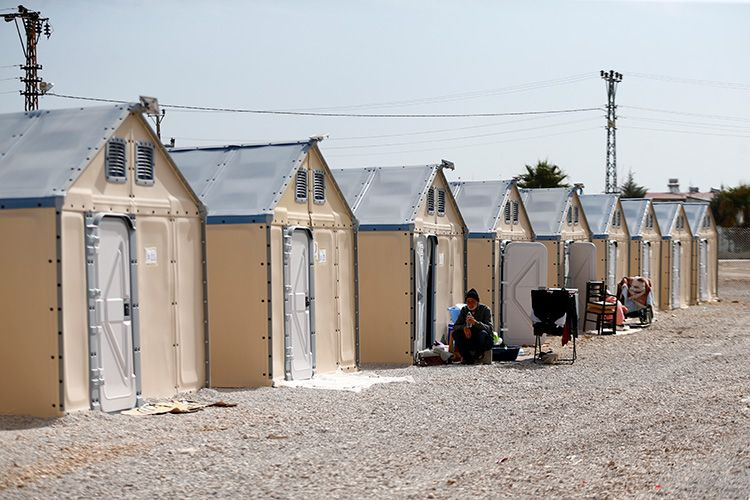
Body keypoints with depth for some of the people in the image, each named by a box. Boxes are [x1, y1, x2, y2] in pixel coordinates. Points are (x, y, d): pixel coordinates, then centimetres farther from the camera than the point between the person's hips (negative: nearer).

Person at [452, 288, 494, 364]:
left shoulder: (485, 310, -9)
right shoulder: (464, 310, 3)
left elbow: (489, 328, -21)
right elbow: (455, 327, -3)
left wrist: (476, 323, -38)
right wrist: (464, 327, -26)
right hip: (469, 340, 3)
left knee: (483, 333, -36)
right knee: (456, 333, -21)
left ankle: (478, 354, -11)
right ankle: (467, 357, -18)